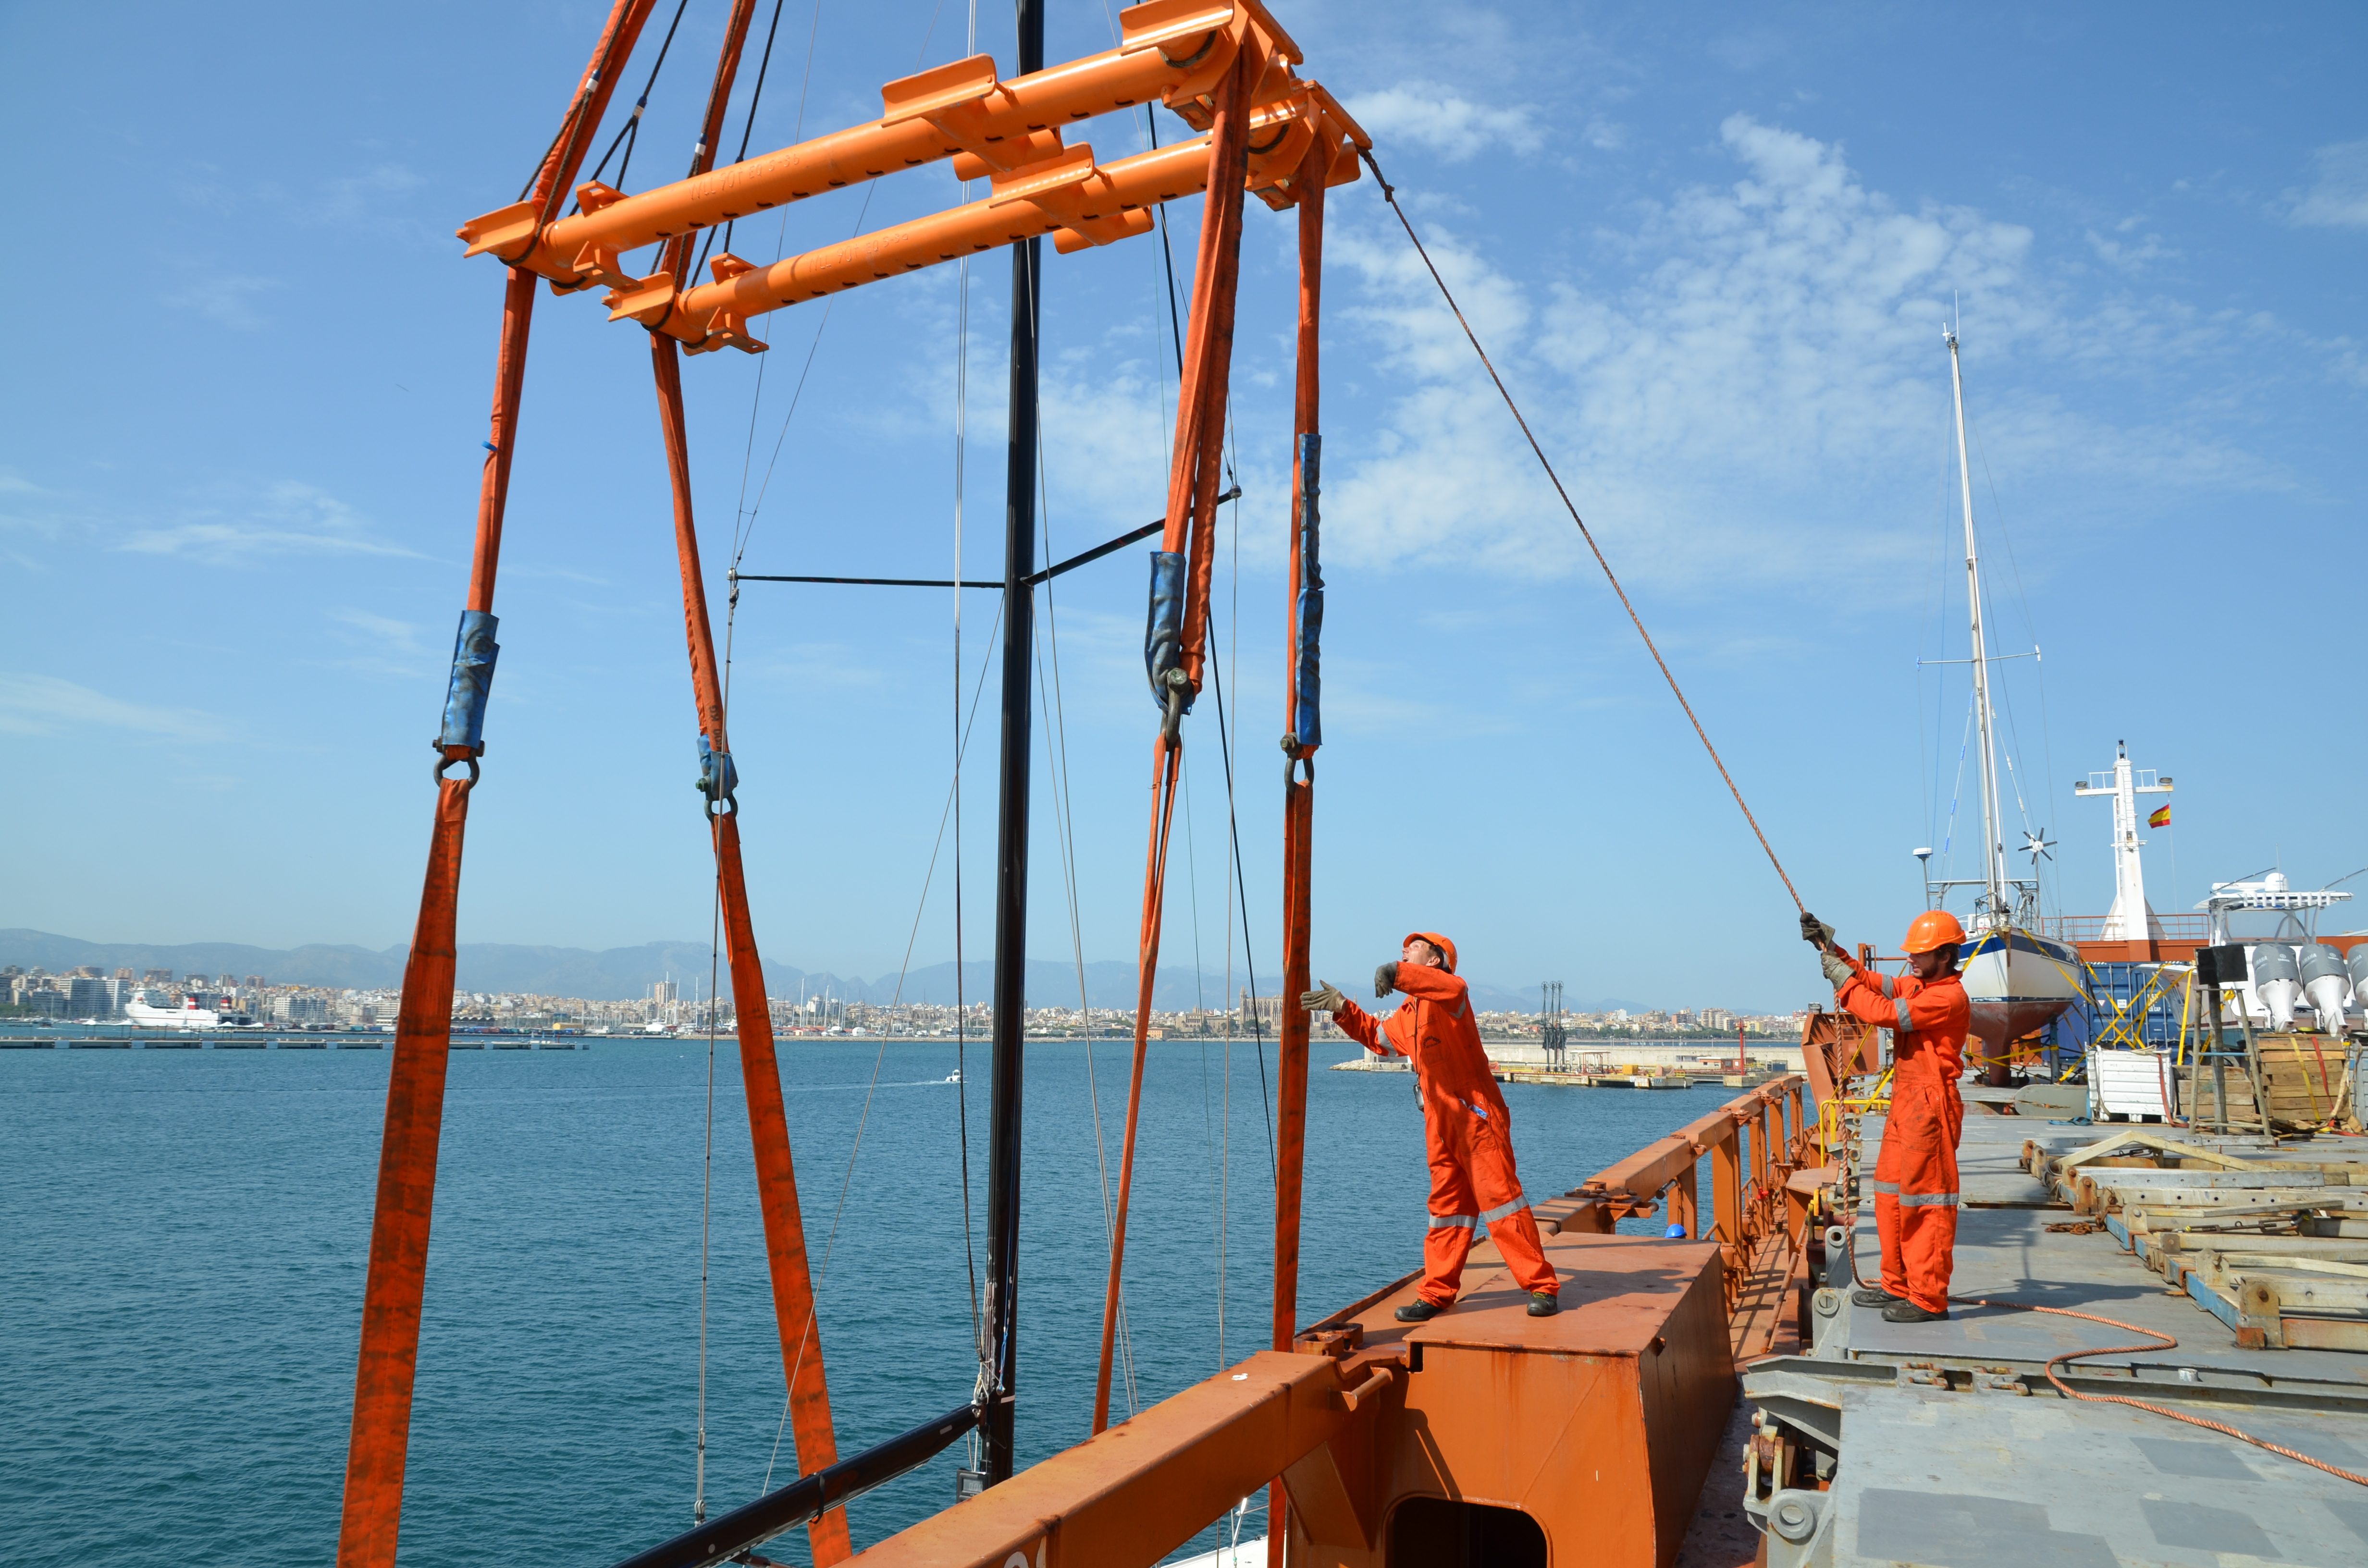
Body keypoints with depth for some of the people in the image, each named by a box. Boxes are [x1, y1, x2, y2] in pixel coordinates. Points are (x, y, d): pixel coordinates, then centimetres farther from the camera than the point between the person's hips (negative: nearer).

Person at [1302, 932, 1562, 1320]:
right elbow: (1377, 1036, 34)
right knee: (1446, 1209, 11)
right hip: (1441, 1125, 9)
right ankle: (1437, 1295, 16)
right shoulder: (1408, 1014, 18)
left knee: (1501, 1200, -7)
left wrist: (1397, 974, -43)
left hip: (1477, 1117, -9)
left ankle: (1544, 1287, 0)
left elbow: (1453, 988, -35)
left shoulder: (1448, 995, -9)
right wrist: (1343, 1009, 21)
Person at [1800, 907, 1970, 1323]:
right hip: (1905, 1105, 10)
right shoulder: (1915, 986, 13)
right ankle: (1898, 1285, 24)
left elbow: (1884, 1012, -23)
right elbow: (1872, 982, 16)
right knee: (1891, 1195, 14)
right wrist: (1832, 950, 4)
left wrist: (1843, 980, -13)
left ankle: (1929, 1299, 0)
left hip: (1930, 1108, -10)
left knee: (1927, 1202, -5)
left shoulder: (1950, 998, -17)